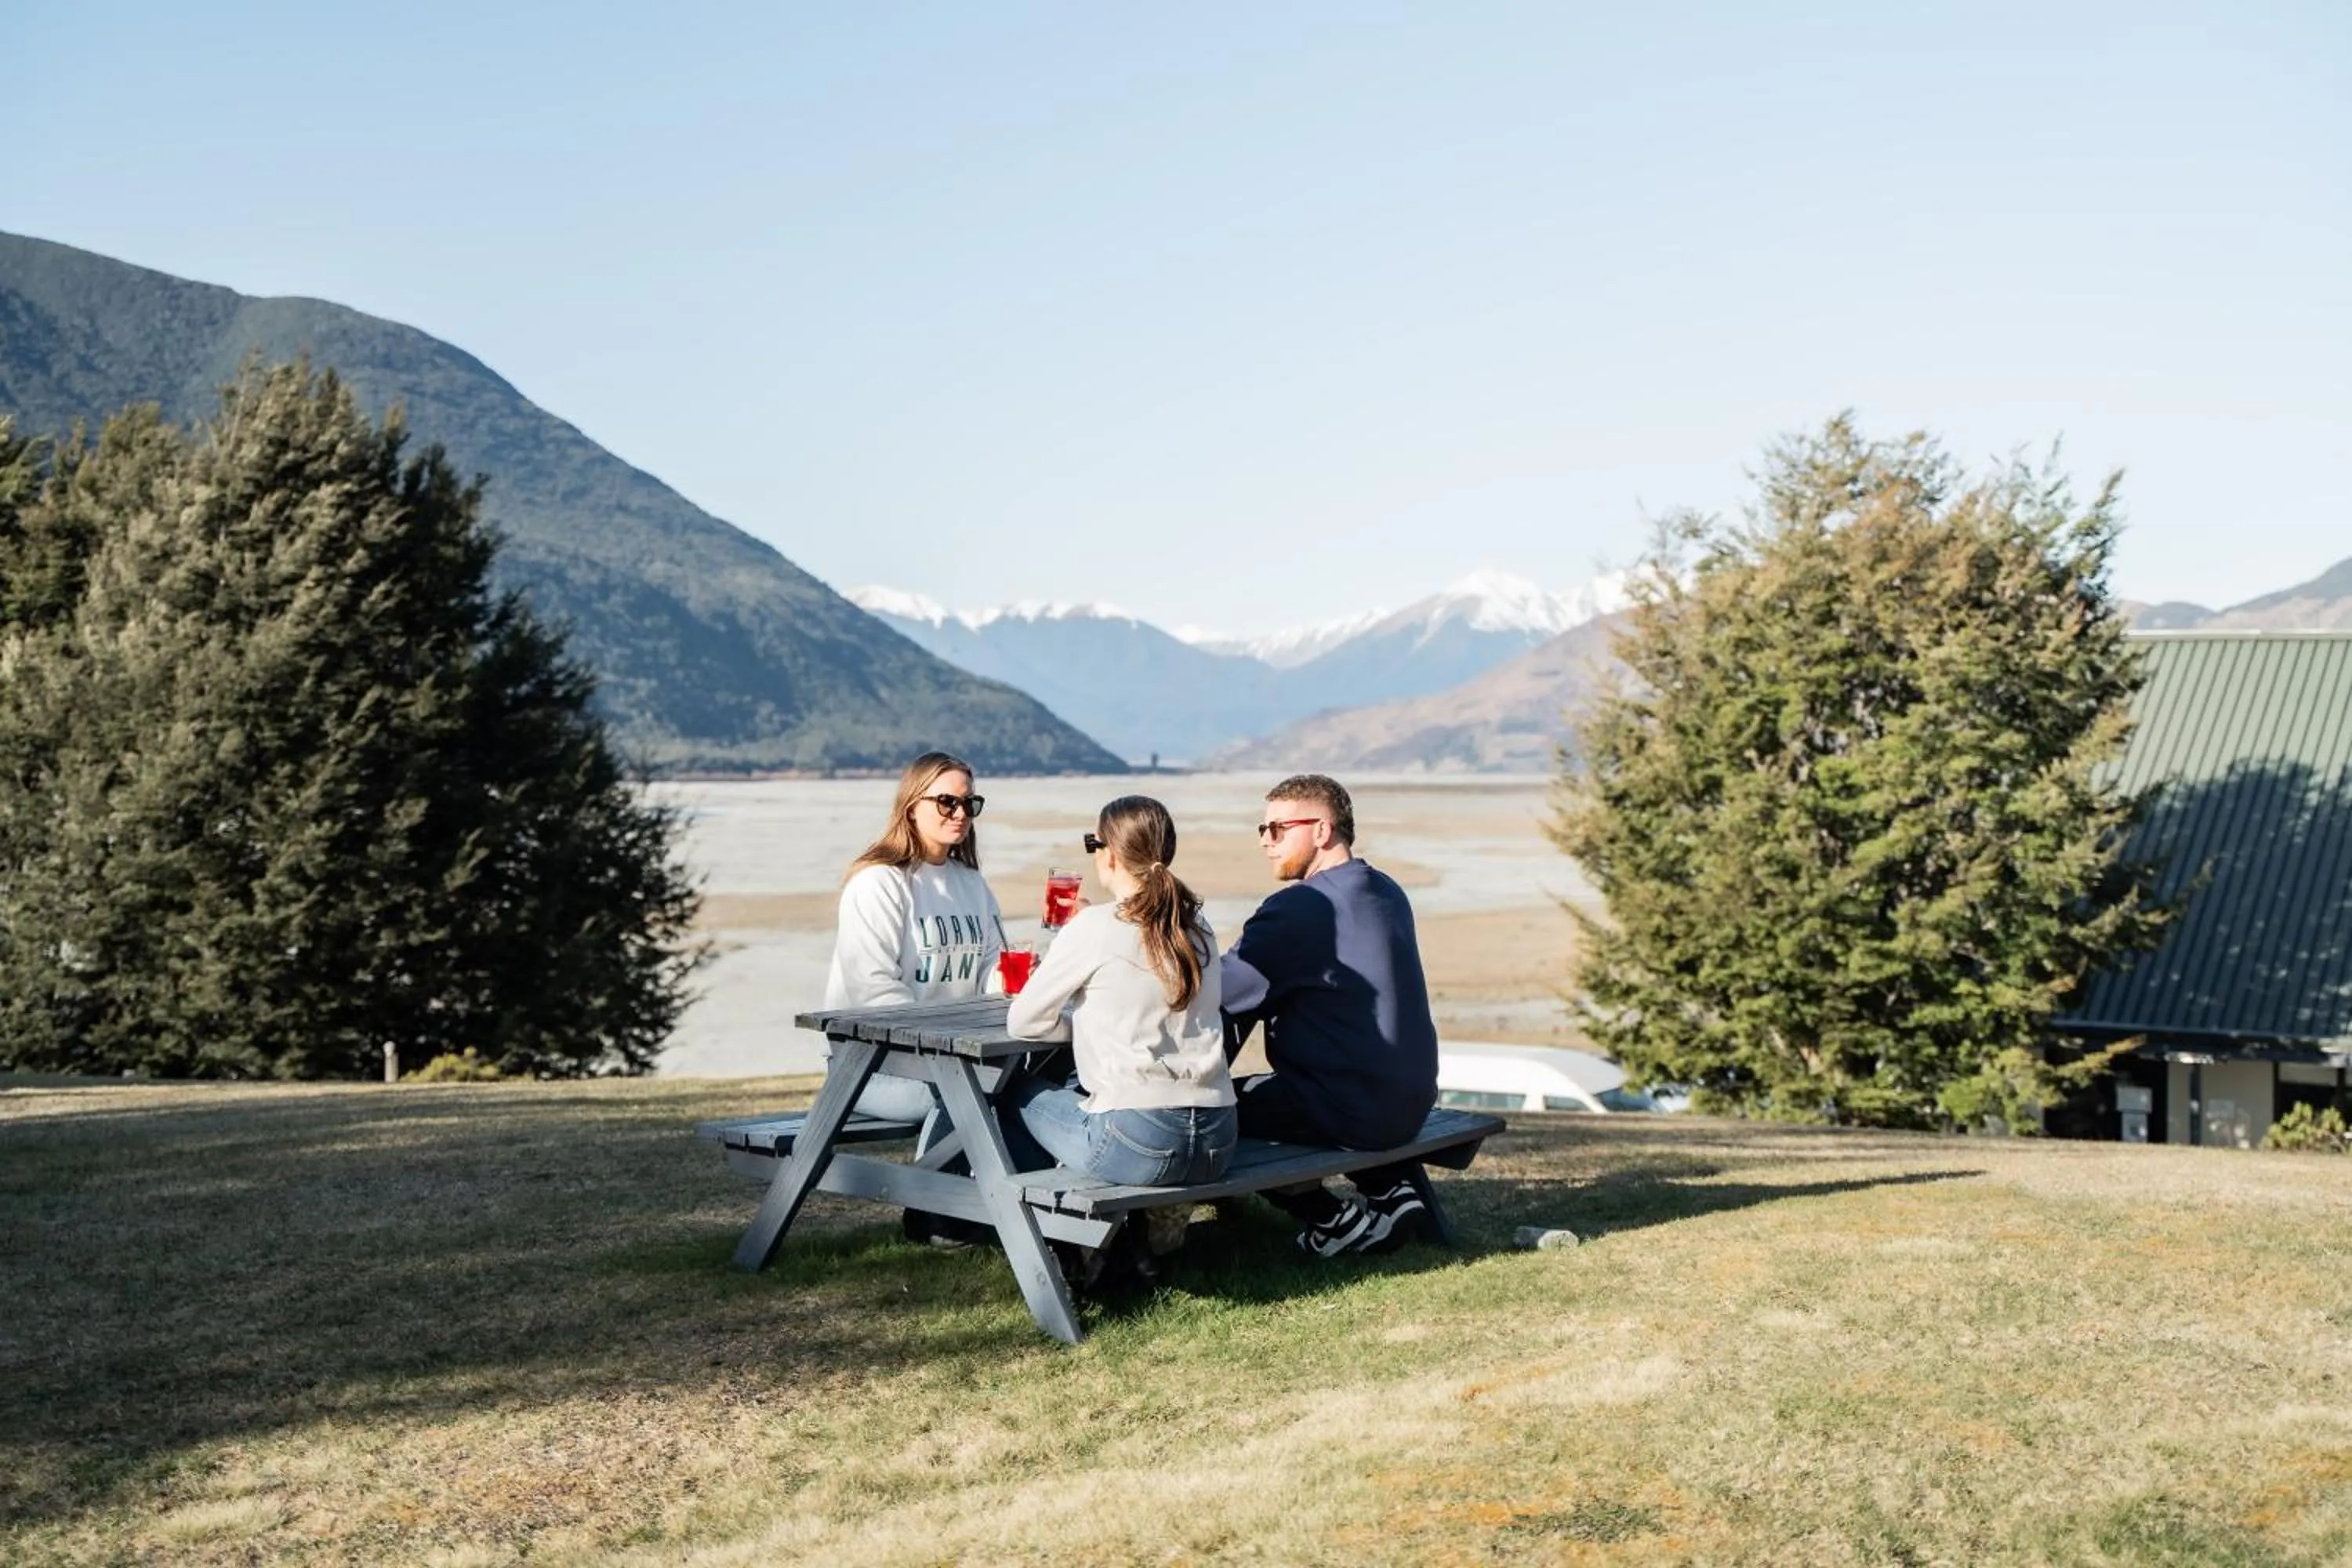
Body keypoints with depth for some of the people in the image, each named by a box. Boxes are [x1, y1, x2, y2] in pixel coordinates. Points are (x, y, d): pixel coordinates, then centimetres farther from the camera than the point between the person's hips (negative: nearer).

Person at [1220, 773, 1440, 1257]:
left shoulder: (1301, 906, -18)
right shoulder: (1387, 893, 9)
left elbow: (1220, 995, -17)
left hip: (1354, 1114, -9)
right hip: (1411, 1104, 9)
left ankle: (1334, 1219, 2)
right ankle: (1391, 1188, 19)